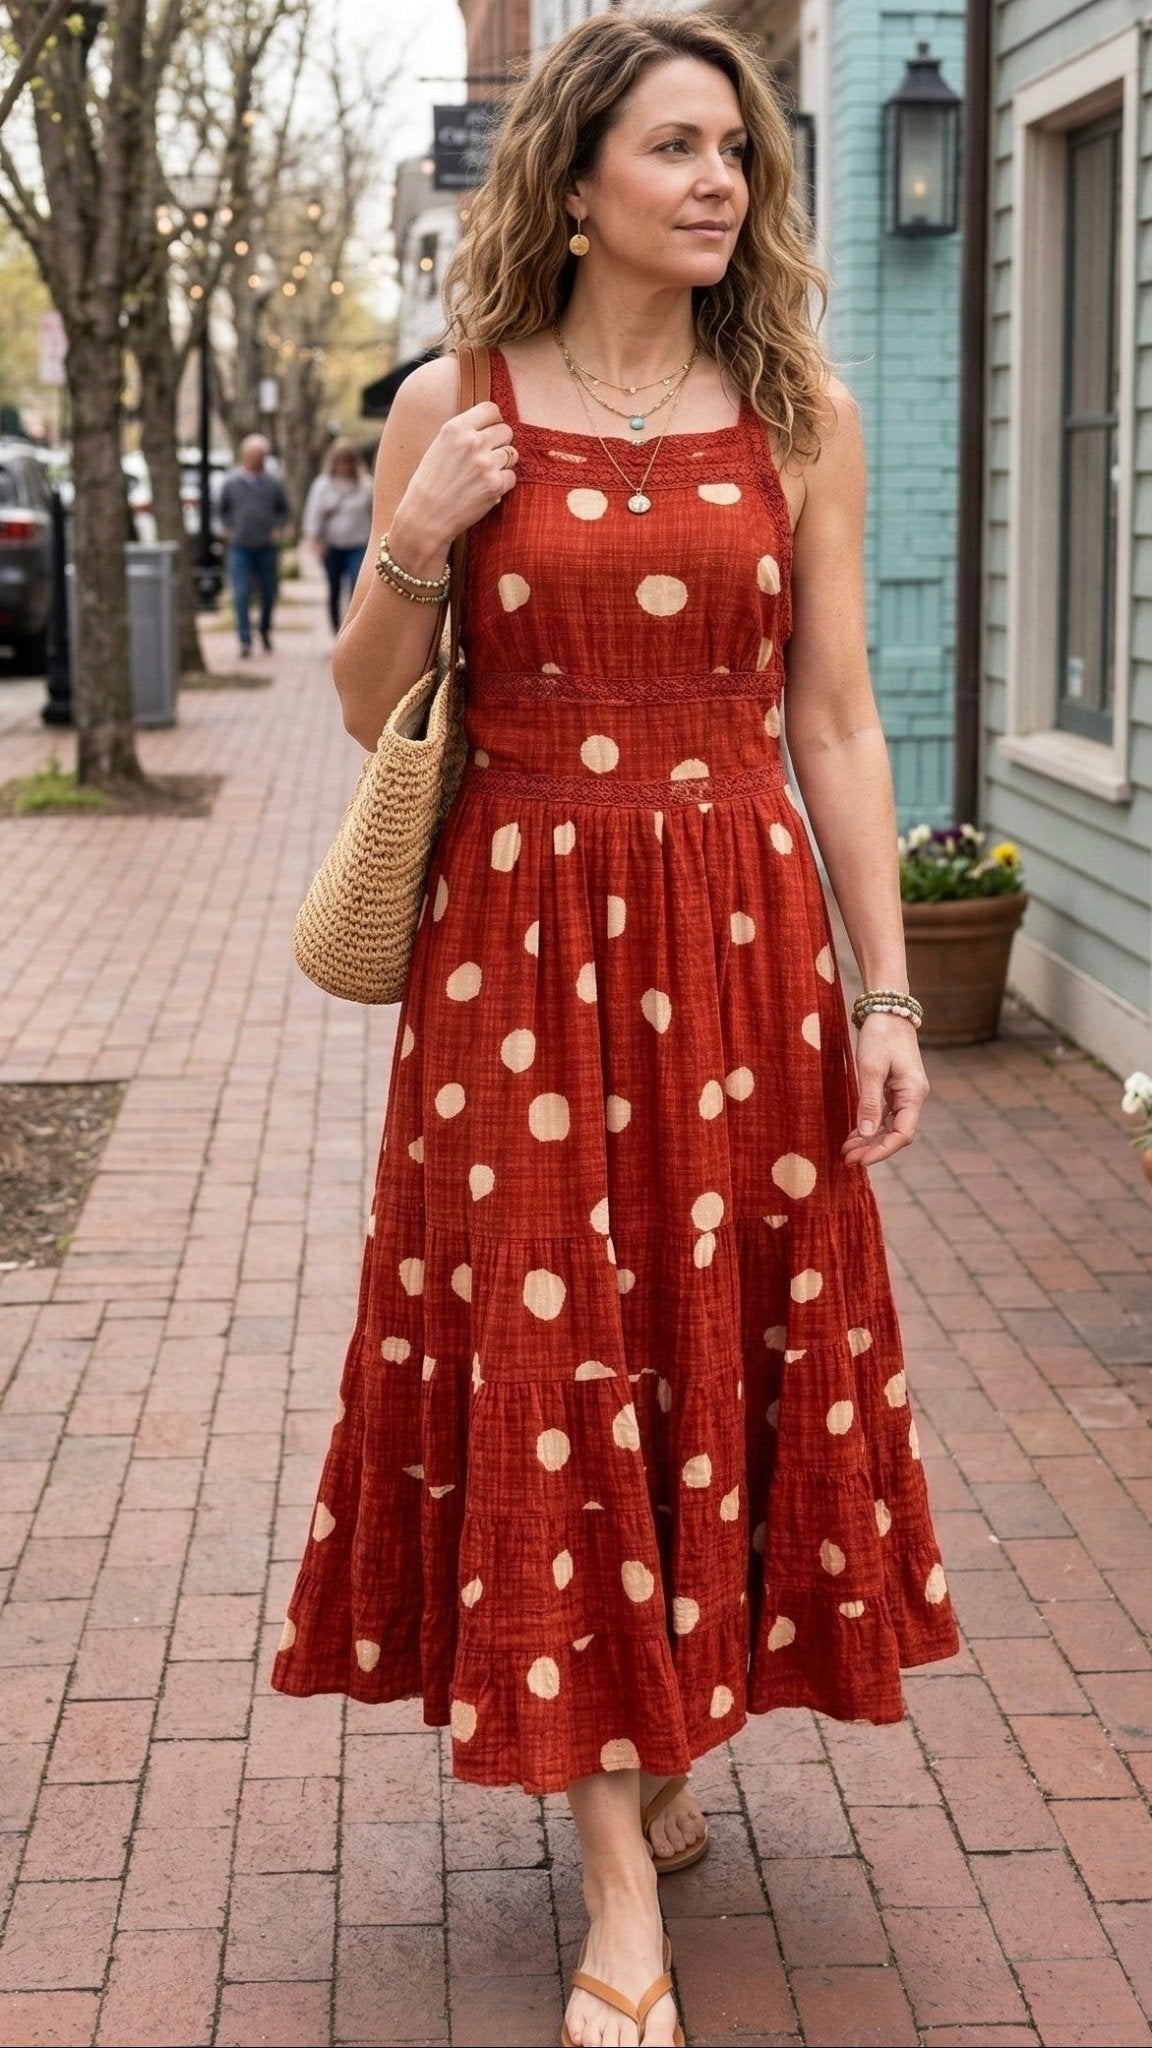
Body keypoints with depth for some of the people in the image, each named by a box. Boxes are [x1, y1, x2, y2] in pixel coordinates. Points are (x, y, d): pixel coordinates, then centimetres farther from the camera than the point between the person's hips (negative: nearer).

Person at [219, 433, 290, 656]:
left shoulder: (273, 483, 3)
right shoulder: (231, 481, 2)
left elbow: (284, 510, 13)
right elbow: (223, 510, 14)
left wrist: (278, 529, -1)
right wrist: (228, 529, 2)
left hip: (267, 548, 1)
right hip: (240, 547, -1)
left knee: (268, 594, 10)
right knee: (241, 595, -8)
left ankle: (265, 631, 33)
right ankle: (245, 640, -7)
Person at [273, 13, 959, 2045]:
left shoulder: (796, 414, 5)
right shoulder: (453, 407, 2)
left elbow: (836, 724, 4)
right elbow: (370, 717, 6)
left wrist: (884, 993, 0)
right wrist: (411, 550, -12)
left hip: (739, 944, 1)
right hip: (521, 947, -1)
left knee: (720, 1350, 7)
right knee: (547, 1366, -1)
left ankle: (666, 1734, 33)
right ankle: (622, 1879, 8)